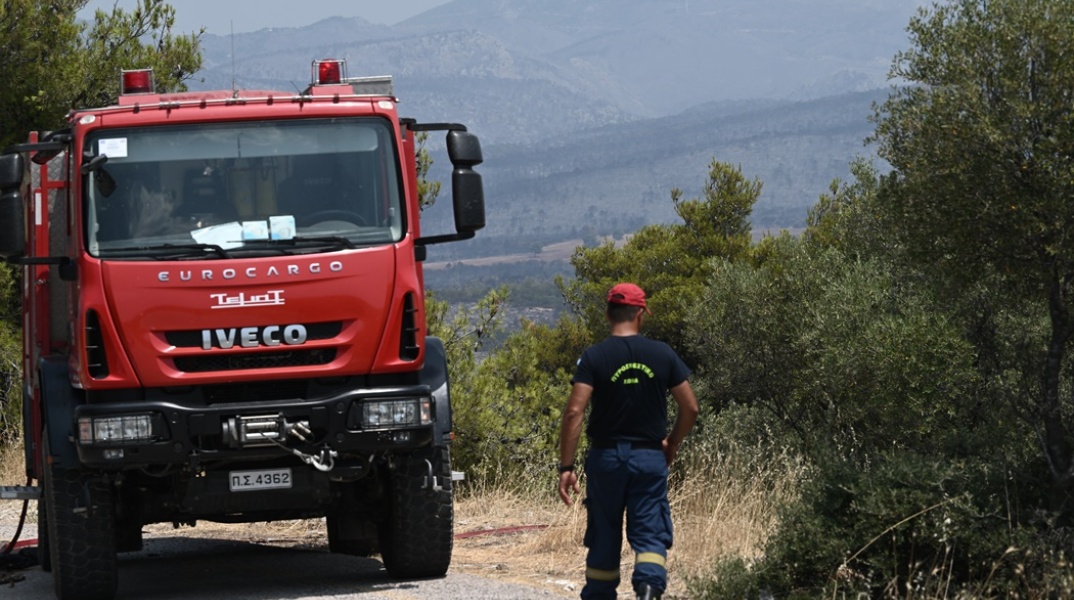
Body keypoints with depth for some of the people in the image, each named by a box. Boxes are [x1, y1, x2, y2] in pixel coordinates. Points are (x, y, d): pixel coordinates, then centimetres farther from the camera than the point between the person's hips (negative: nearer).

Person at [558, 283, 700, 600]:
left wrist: (566, 466, -13)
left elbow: (574, 412, -15)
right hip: (650, 457, 0)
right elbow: (690, 407, 2)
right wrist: (672, 445, 17)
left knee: (604, 536, 12)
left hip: (606, 457, 0)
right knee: (650, 534, 0)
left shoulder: (594, 357, -6)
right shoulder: (663, 354, 0)